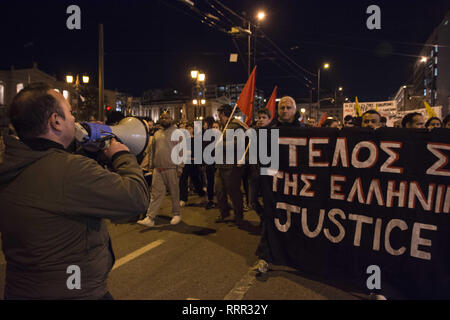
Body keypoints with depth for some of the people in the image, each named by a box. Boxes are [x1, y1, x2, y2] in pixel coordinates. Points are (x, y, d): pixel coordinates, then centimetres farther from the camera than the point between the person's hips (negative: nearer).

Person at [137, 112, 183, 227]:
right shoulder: (157, 134, 15)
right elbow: (152, 151, 19)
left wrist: (180, 168, -11)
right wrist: (151, 165, 13)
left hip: (171, 169, -4)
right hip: (157, 169, 4)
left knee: (174, 193, 7)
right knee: (156, 193, 2)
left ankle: (176, 214, 22)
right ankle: (150, 218, 2)